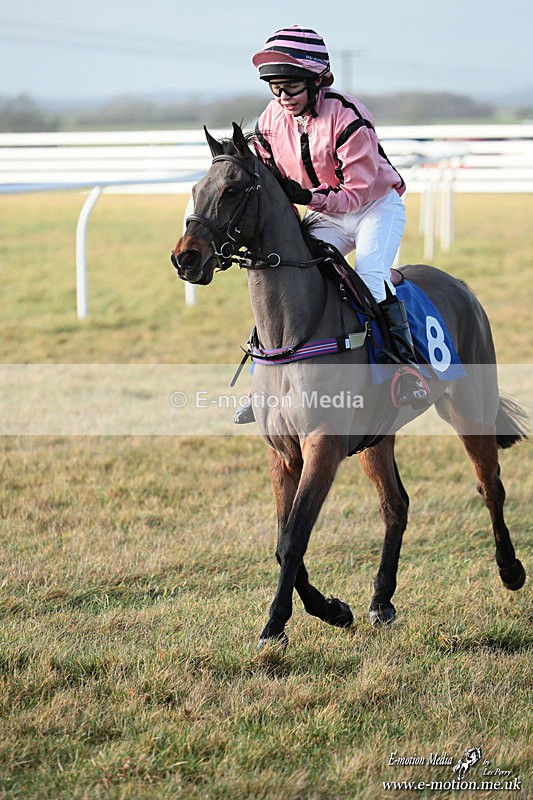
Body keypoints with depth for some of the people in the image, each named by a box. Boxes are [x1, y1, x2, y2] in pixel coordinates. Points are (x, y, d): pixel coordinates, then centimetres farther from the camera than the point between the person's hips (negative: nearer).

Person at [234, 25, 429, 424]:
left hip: (377, 207, -5)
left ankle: (407, 364, -22)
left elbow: (359, 190, -24)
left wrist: (308, 196, -35)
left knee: (370, 276, -30)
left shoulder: (348, 117, -26)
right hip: (325, 216, 5)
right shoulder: (272, 121, -7)